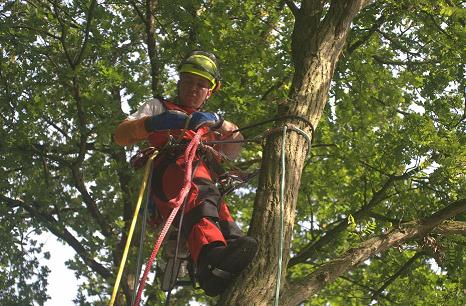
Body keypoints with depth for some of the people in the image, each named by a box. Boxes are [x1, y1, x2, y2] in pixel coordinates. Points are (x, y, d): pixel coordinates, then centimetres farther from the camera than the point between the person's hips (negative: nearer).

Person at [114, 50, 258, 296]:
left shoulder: (208, 122, 41)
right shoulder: (158, 107, 32)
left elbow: (234, 147, 20)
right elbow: (121, 136, 14)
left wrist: (219, 123, -1)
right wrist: (154, 123, -7)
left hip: (206, 179, 4)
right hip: (167, 172, -4)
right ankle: (210, 253, -66)